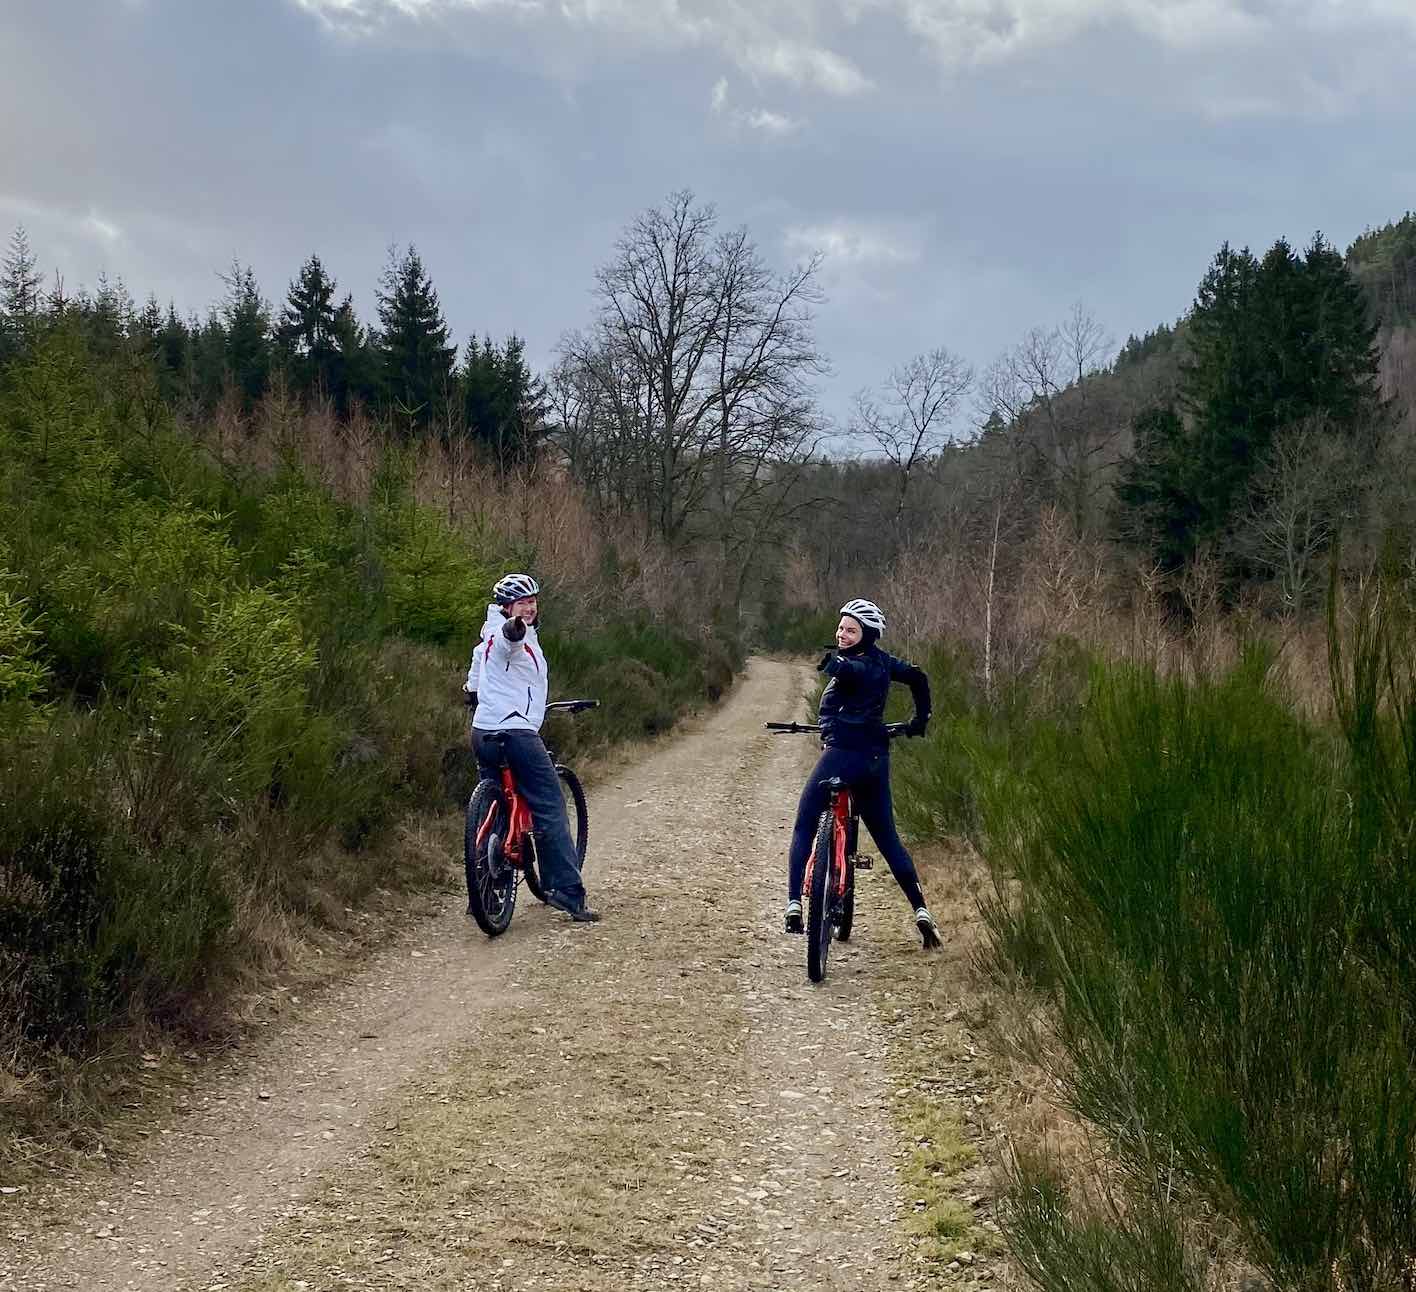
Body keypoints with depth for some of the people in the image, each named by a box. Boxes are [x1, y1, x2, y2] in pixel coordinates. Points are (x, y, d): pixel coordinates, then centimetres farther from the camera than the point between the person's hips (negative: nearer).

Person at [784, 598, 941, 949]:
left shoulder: (860, 665, -10)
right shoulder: (882, 662, 12)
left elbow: (850, 670, -34)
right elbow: (917, 677, 26)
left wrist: (834, 663, -48)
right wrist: (920, 719, 33)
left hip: (843, 753, -8)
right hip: (876, 758, 8)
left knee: (804, 829, 5)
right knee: (887, 838, 14)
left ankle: (794, 903, -6)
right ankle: (921, 910, 5)